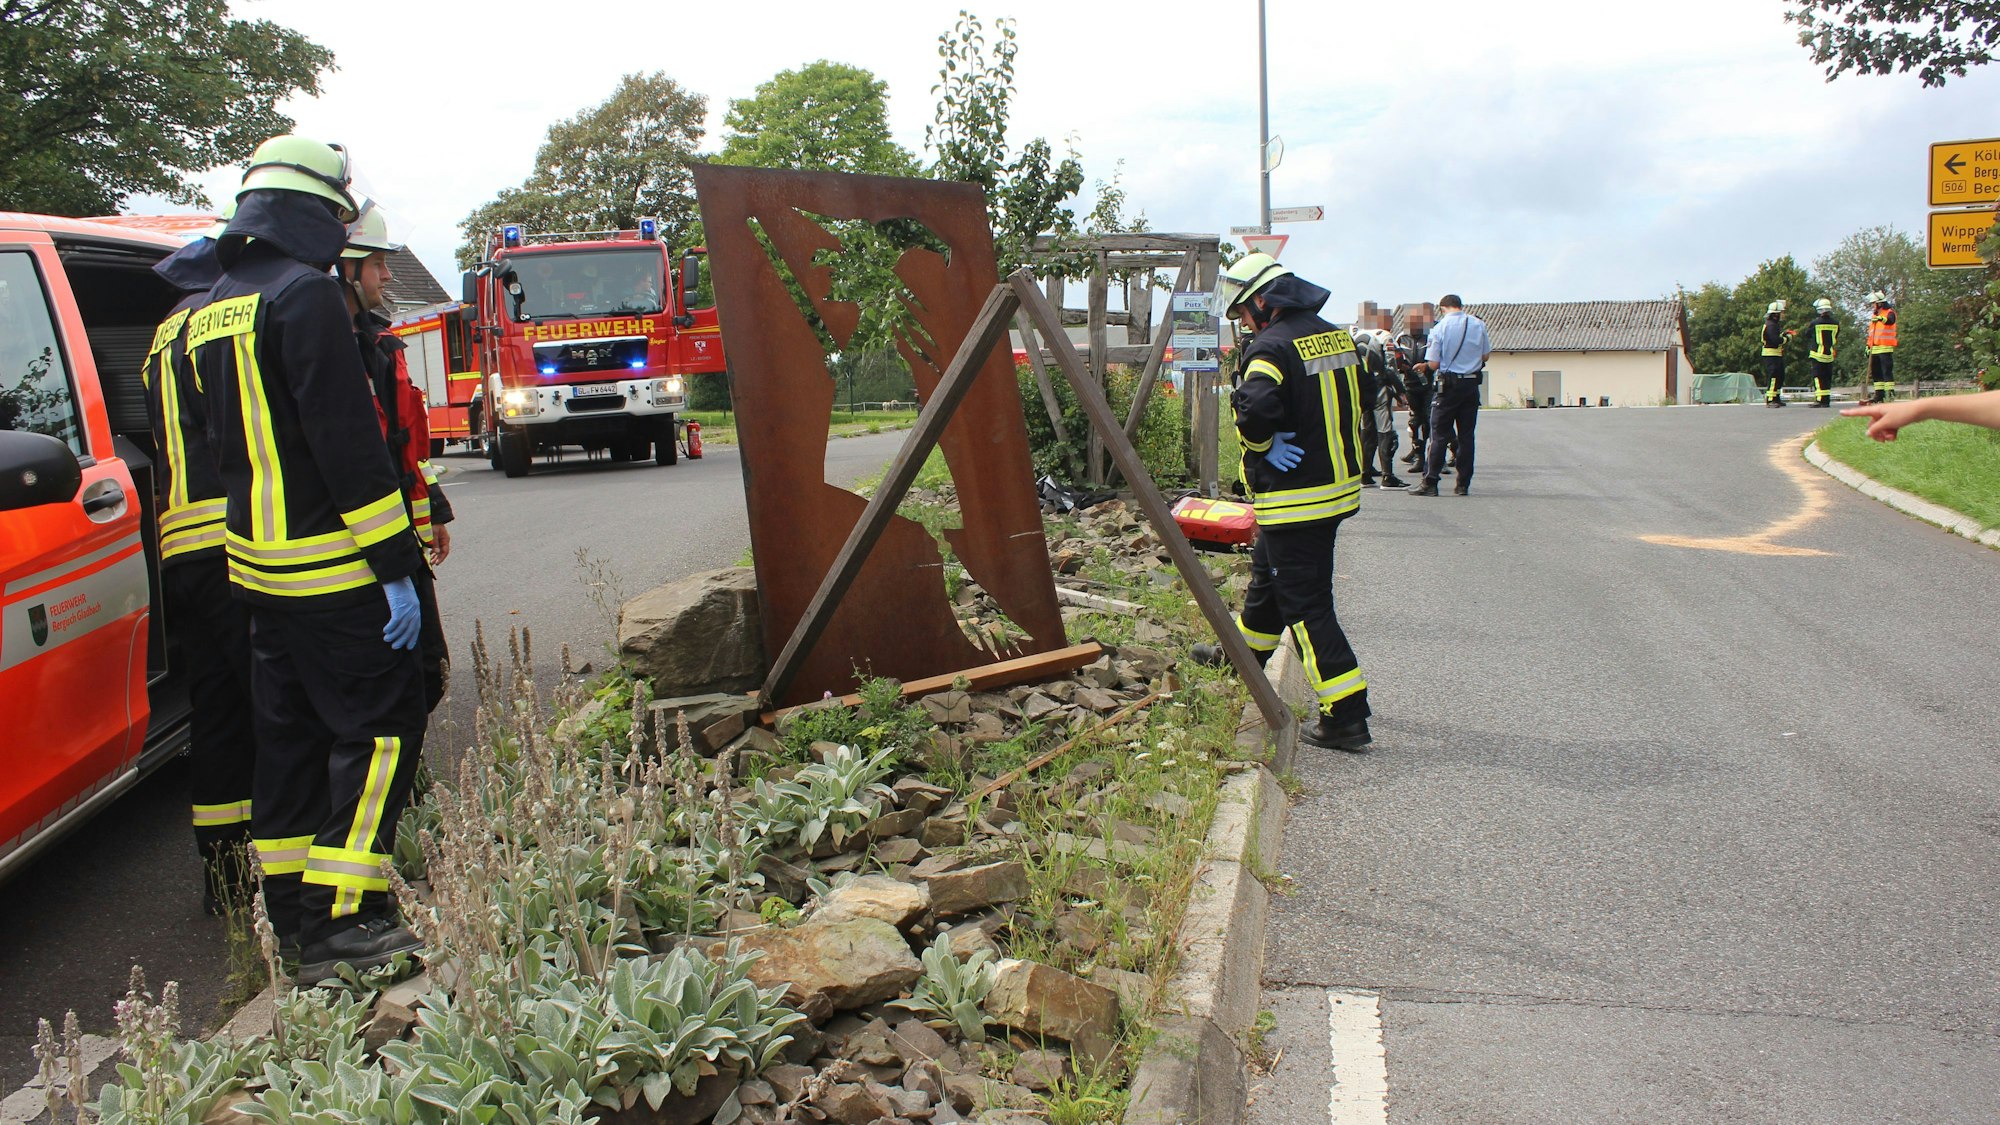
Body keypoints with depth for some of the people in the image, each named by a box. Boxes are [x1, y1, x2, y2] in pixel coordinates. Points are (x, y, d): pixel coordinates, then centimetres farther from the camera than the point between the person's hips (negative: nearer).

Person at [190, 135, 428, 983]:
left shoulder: (211, 312, 16)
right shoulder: (306, 294, -13)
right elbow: (347, 443, -19)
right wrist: (397, 565, -18)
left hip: (258, 563, 9)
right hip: (331, 567, -9)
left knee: (291, 735, 14)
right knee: (380, 727, -2)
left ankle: (298, 924, 20)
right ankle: (347, 914, -2)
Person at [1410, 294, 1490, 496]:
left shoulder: (1440, 328, -7)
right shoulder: (1479, 325, 2)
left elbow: (1434, 364, -9)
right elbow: (1486, 355, 11)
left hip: (1449, 384, -3)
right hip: (1472, 384, 3)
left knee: (1439, 434, 0)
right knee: (1466, 435, 7)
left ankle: (1430, 483, -3)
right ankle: (1463, 485, 9)